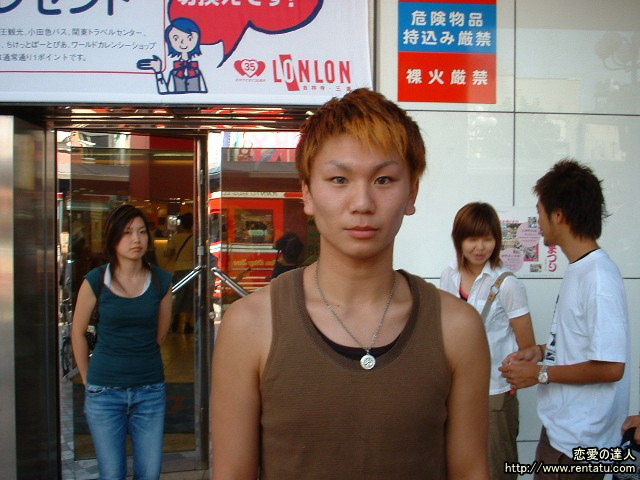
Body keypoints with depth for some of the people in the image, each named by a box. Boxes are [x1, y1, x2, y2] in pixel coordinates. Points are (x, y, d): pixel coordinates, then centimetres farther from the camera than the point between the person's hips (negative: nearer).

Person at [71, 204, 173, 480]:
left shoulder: (161, 281, -1)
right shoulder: (95, 281, -6)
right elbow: (78, 333, 4)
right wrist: (88, 379, 7)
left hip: (150, 390, 2)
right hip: (104, 392, -1)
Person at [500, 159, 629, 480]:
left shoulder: (599, 277, -23)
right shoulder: (578, 270, 6)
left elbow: (610, 366, -24)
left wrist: (540, 373, -16)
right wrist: (542, 351, 4)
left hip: (578, 441, -8)